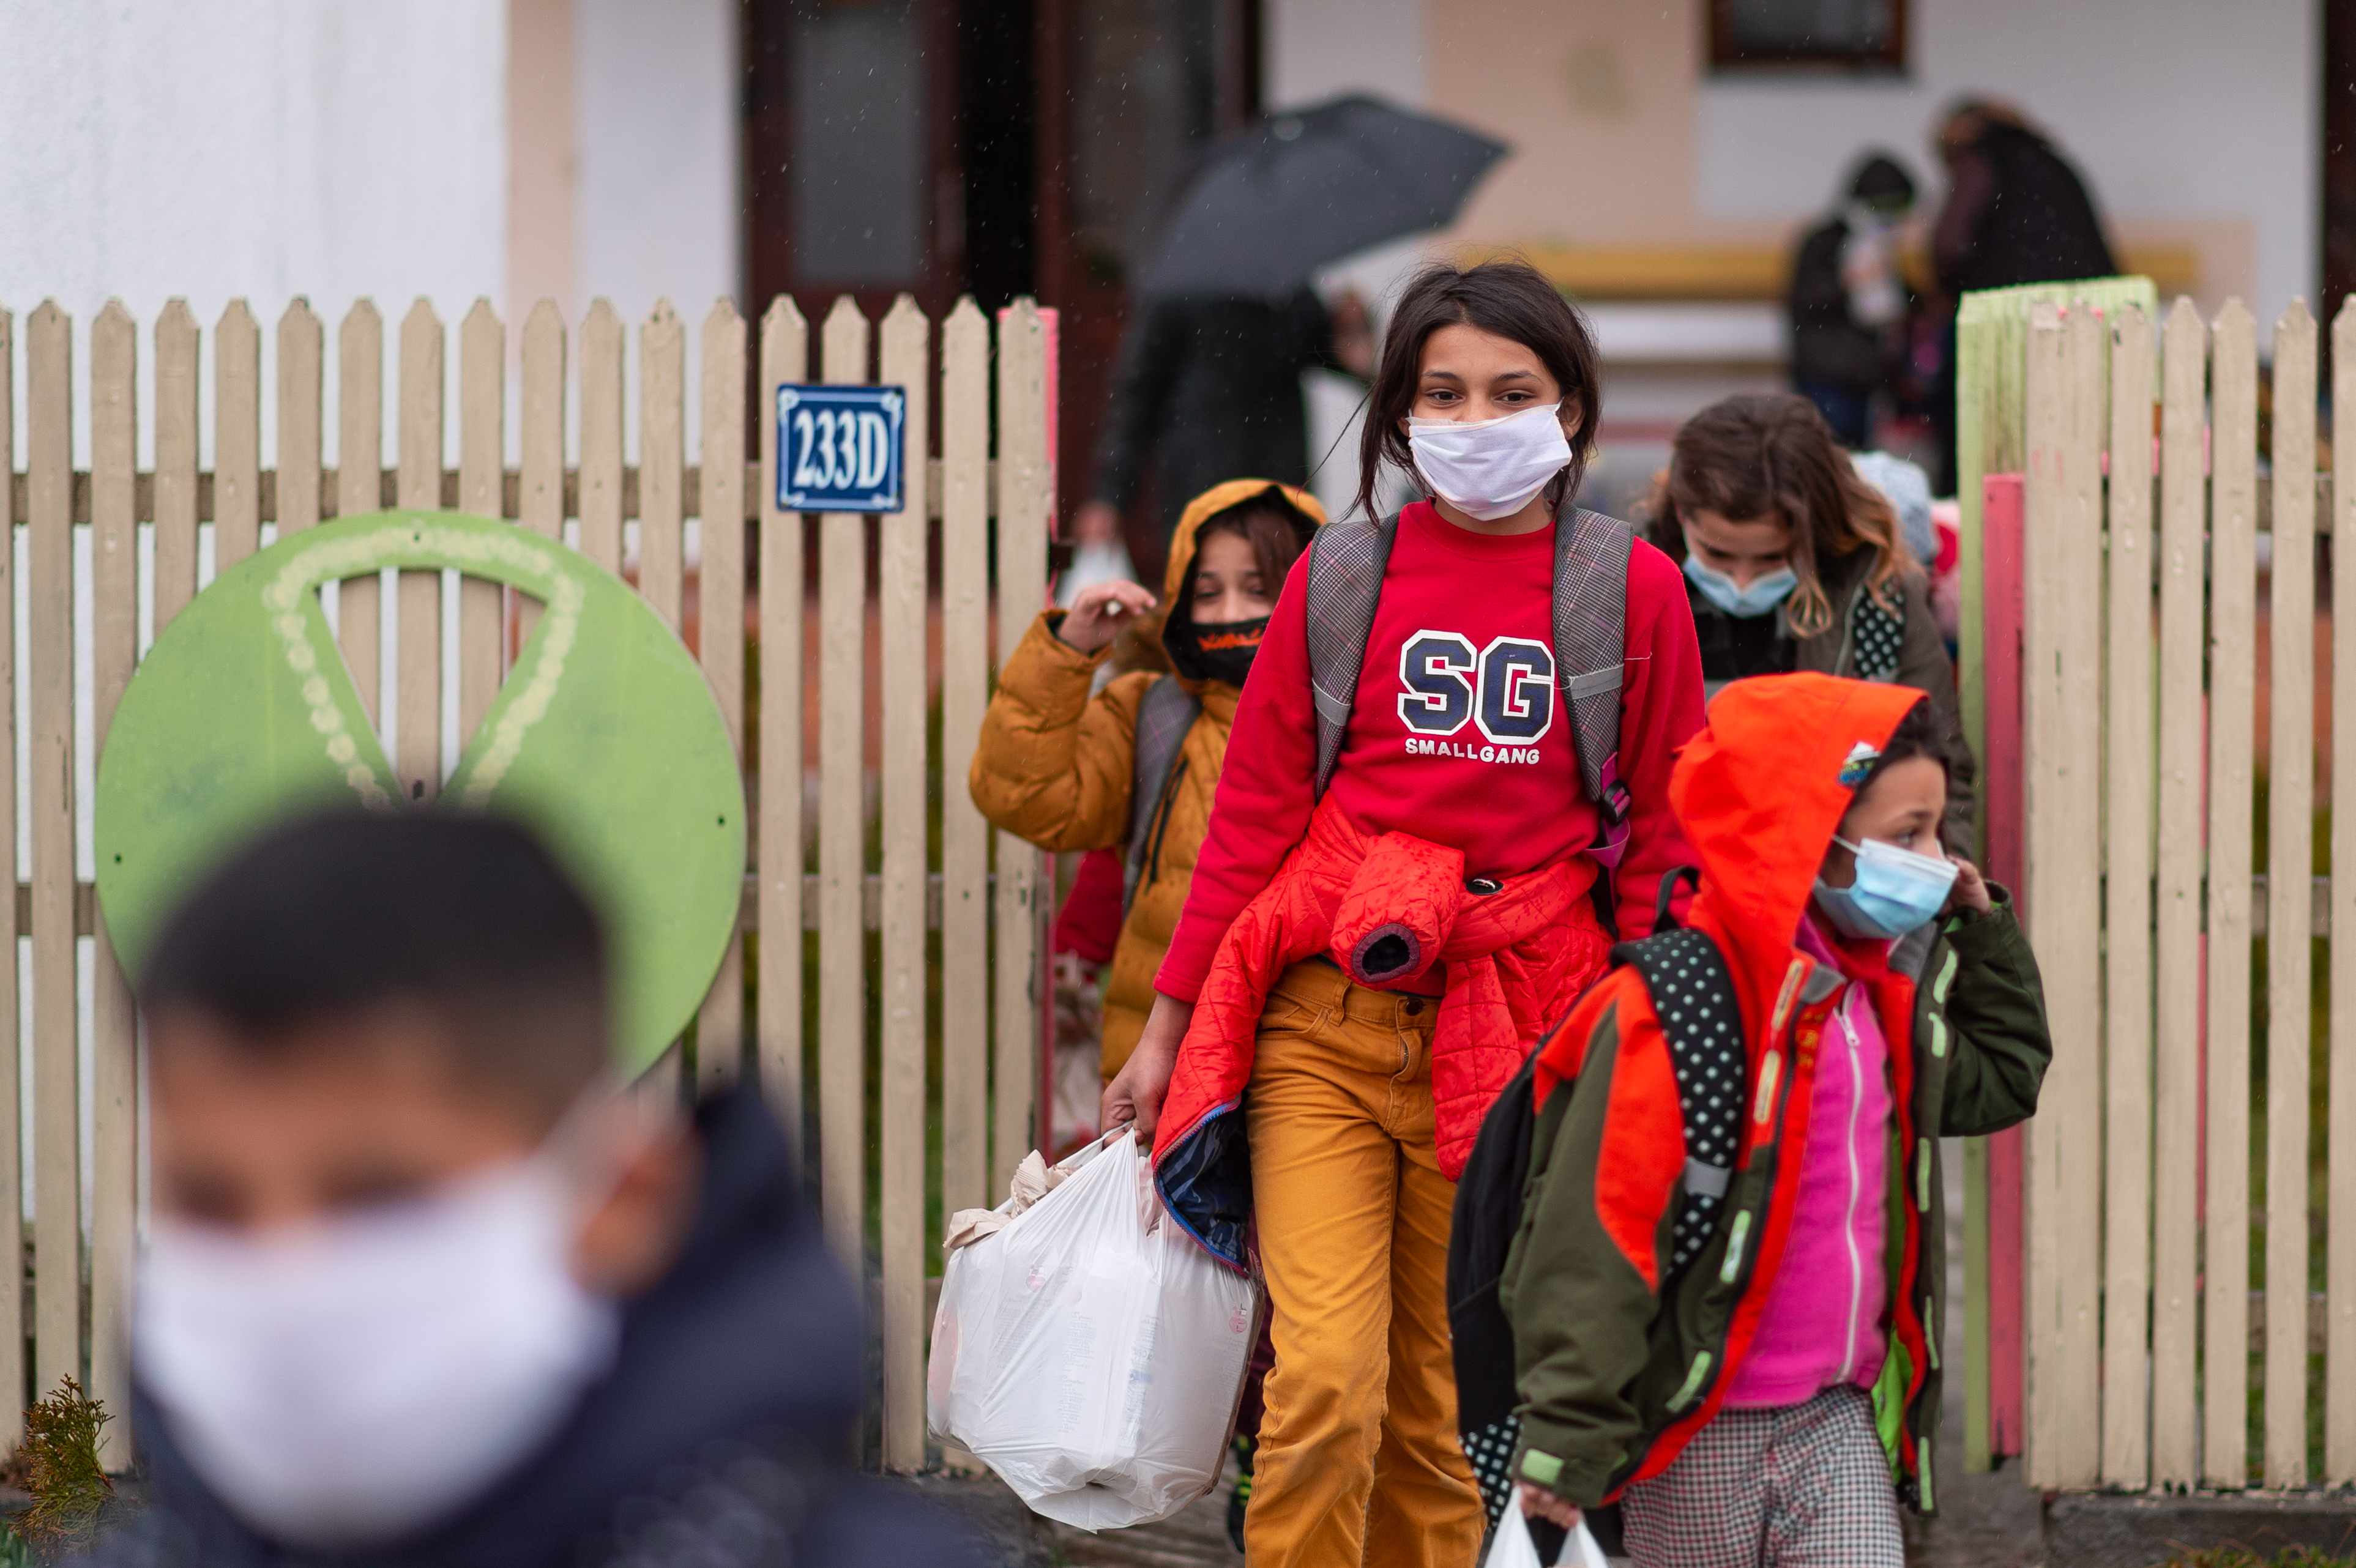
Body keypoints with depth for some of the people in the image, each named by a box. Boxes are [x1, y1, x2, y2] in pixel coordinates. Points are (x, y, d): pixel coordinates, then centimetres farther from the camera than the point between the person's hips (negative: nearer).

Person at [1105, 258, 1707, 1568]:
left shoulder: (1632, 591, 4)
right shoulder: (1343, 577, 6)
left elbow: (1662, 845, 8)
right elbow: (1253, 813, 11)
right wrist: (1166, 1027, 11)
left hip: (1510, 1043, 0)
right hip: (1324, 1026, 0)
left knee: (1444, 1412, 3)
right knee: (1326, 1385, -13)